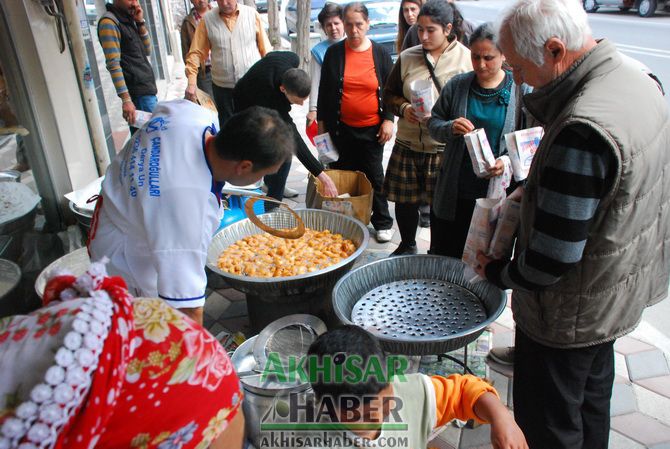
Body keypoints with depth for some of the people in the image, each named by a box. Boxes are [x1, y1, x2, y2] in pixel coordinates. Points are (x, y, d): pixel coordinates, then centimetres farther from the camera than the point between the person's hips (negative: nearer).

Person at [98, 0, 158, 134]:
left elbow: (147, 51, 16)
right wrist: (126, 99, -23)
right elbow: (113, 64, -17)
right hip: (139, 93, -8)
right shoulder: (109, 22, -9)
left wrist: (140, 23, 3)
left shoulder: (129, 19, 17)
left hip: (147, 88, 8)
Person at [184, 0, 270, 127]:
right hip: (222, 87, 1)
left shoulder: (252, 14, -3)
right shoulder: (207, 20, -2)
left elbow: (265, 50, -1)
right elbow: (196, 53, -3)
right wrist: (192, 83, -13)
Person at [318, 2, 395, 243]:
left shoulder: (380, 53, 1)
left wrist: (388, 119, -3)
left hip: (372, 129, -1)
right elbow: (324, 90, 6)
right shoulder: (334, 53, 1)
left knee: (374, 175, 7)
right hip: (341, 128, 1)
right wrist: (322, 122, 5)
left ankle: (382, 222, 20)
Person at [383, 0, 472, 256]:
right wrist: (404, 108, -6)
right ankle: (407, 247, 37)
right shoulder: (407, 57, 6)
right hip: (407, 144, 3)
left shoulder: (466, 58, -3)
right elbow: (389, 93, 15)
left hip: (444, 148, -3)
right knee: (405, 201, 12)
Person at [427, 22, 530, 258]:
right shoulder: (456, 85, 2)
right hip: (453, 192, 2)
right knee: (443, 257, 13)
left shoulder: (521, 90, -3)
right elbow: (434, 124, 8)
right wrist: (450, 128, -15)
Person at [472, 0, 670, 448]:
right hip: (619, 291, 9)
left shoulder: (583, 132, -34)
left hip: (569, 314, -9)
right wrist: (531, 188, 3)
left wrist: (500, 272, -11)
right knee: (591, 402, 30)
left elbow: (553, 258, -29)